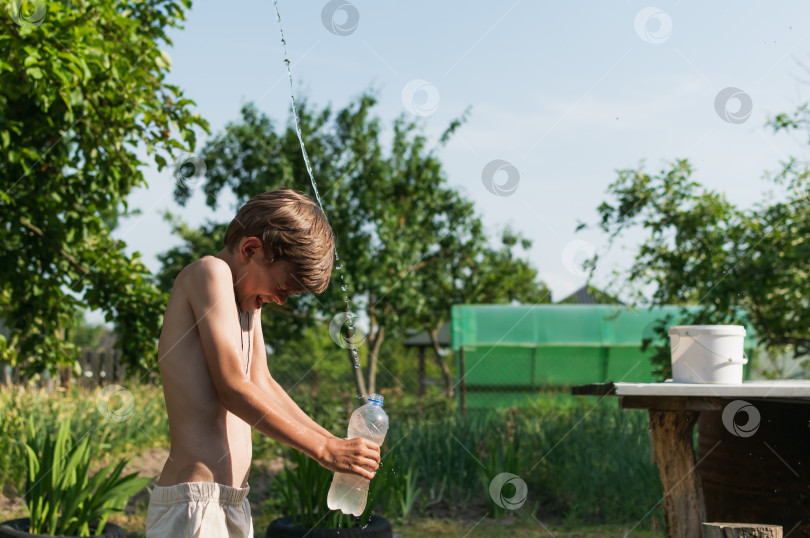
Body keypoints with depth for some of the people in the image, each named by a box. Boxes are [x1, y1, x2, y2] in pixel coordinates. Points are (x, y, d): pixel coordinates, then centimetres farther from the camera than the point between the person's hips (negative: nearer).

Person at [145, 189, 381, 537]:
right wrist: (324, 450, -13)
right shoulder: (209, 273, -10)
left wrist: (334, 442, 10)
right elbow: (233, 388, -16)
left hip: (232, 504, 10)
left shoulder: (247, 298, 18)